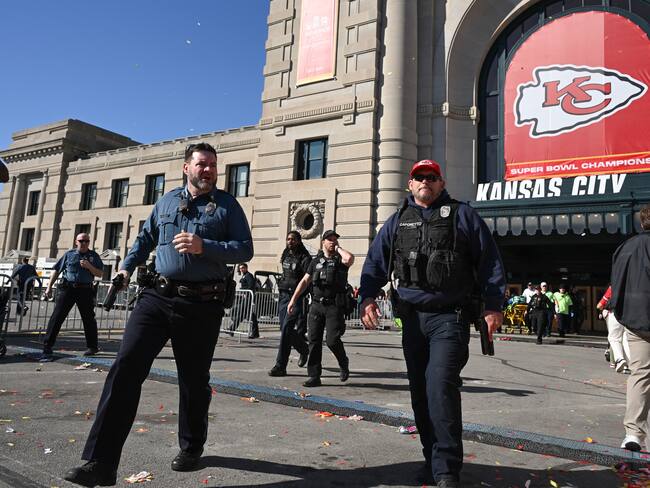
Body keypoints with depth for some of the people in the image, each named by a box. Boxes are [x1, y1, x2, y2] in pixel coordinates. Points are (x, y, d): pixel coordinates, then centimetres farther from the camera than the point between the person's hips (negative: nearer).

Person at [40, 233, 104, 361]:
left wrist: (89, 266, -13)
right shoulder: (69, 254, 9)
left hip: (85, 290, 0)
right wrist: (49, 287, 5)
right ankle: (47, 347, -1)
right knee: (57, 316, -6)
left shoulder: (94, 256, 8)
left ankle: (92, 347, 20)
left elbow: (99, 274, 3)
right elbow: (57, 270, 10)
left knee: (88, 318, 7)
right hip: (67, 288, 0)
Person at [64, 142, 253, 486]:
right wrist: (127, 267, 17)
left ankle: (191, 449, 32)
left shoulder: (227, 205, 2)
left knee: (194, 378, 9)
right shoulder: (167, 201, 14)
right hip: (158, 295, 3)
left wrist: (204, 246, -19)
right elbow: (146, 236, 28)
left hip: (202, 304, -3)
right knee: (125, 367, -8)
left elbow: (245, 249, -6)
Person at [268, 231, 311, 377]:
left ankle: (280, 366, -8)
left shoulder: (304, 259, -8)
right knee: (284, 329, 11)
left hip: (297, 297, -7)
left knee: (286, 329, -13)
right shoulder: (285, 255, 13)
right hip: (283, 295, 7)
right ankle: (304, 350, 35)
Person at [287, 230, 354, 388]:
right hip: (317, 304, 4)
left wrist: (338, 248, -4)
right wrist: (293, 300, 9)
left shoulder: (340, 259, 4)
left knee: (332, 340, -9)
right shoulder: (316, 261, 15)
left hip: (335, 305, -4)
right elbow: (305, 281, 15)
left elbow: (350, 258, -22)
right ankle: (314, 376, 8)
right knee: (314, 340, 0)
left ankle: (344, 363, 21)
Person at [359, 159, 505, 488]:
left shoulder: (462, 215, 5)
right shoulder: (396, 222, 14)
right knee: (420, 391, 10)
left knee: (441, 386, -16)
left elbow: (489, 261, 5)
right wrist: (368, 297, -2)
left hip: (450, 316, -4)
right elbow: (375, 263, 12)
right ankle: (433, 458, 26)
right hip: (412, 317, 4)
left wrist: (493, 305, -2)